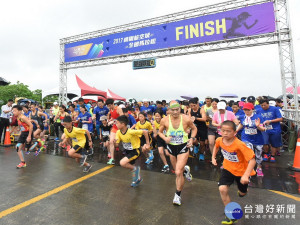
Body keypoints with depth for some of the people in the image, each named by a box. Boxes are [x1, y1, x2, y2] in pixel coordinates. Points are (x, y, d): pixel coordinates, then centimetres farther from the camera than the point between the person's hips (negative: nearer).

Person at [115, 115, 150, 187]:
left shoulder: (131, 131, -30)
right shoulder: (118, 132, -10)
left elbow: (145, 132, -26)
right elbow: (117, 143, -4)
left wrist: (147, 143, -16)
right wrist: (115, 141, -28)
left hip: (135, 151, -7)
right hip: (127, 150, 7)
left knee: (122, 163, -22)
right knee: (131, 165, 21)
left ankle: (135, 168, 4)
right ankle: (138, 178, 47)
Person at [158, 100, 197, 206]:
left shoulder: (186, 119, -16)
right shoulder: (164, 120, -13)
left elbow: (194, 128, 4)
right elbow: (160, 131, 4)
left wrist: (192, 138, -11)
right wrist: (165, 138, -16)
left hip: (183, 147, -3)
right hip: (171, 147, 3)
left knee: (178, 172, -10)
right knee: (177, 170, 20)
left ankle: (178, 195, 14)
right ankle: (186, 169, 58)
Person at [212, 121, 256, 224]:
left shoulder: (239, 145, -34)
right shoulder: (219, 140, -18)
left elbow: (252, 160, -34)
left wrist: (246, 175, -41)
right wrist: (213, 157, 5)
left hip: (241, 171, -2)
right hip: (228, 168, 3)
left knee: (242, 193, 18)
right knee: (222, 189, -17)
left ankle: (242, 190, 58)